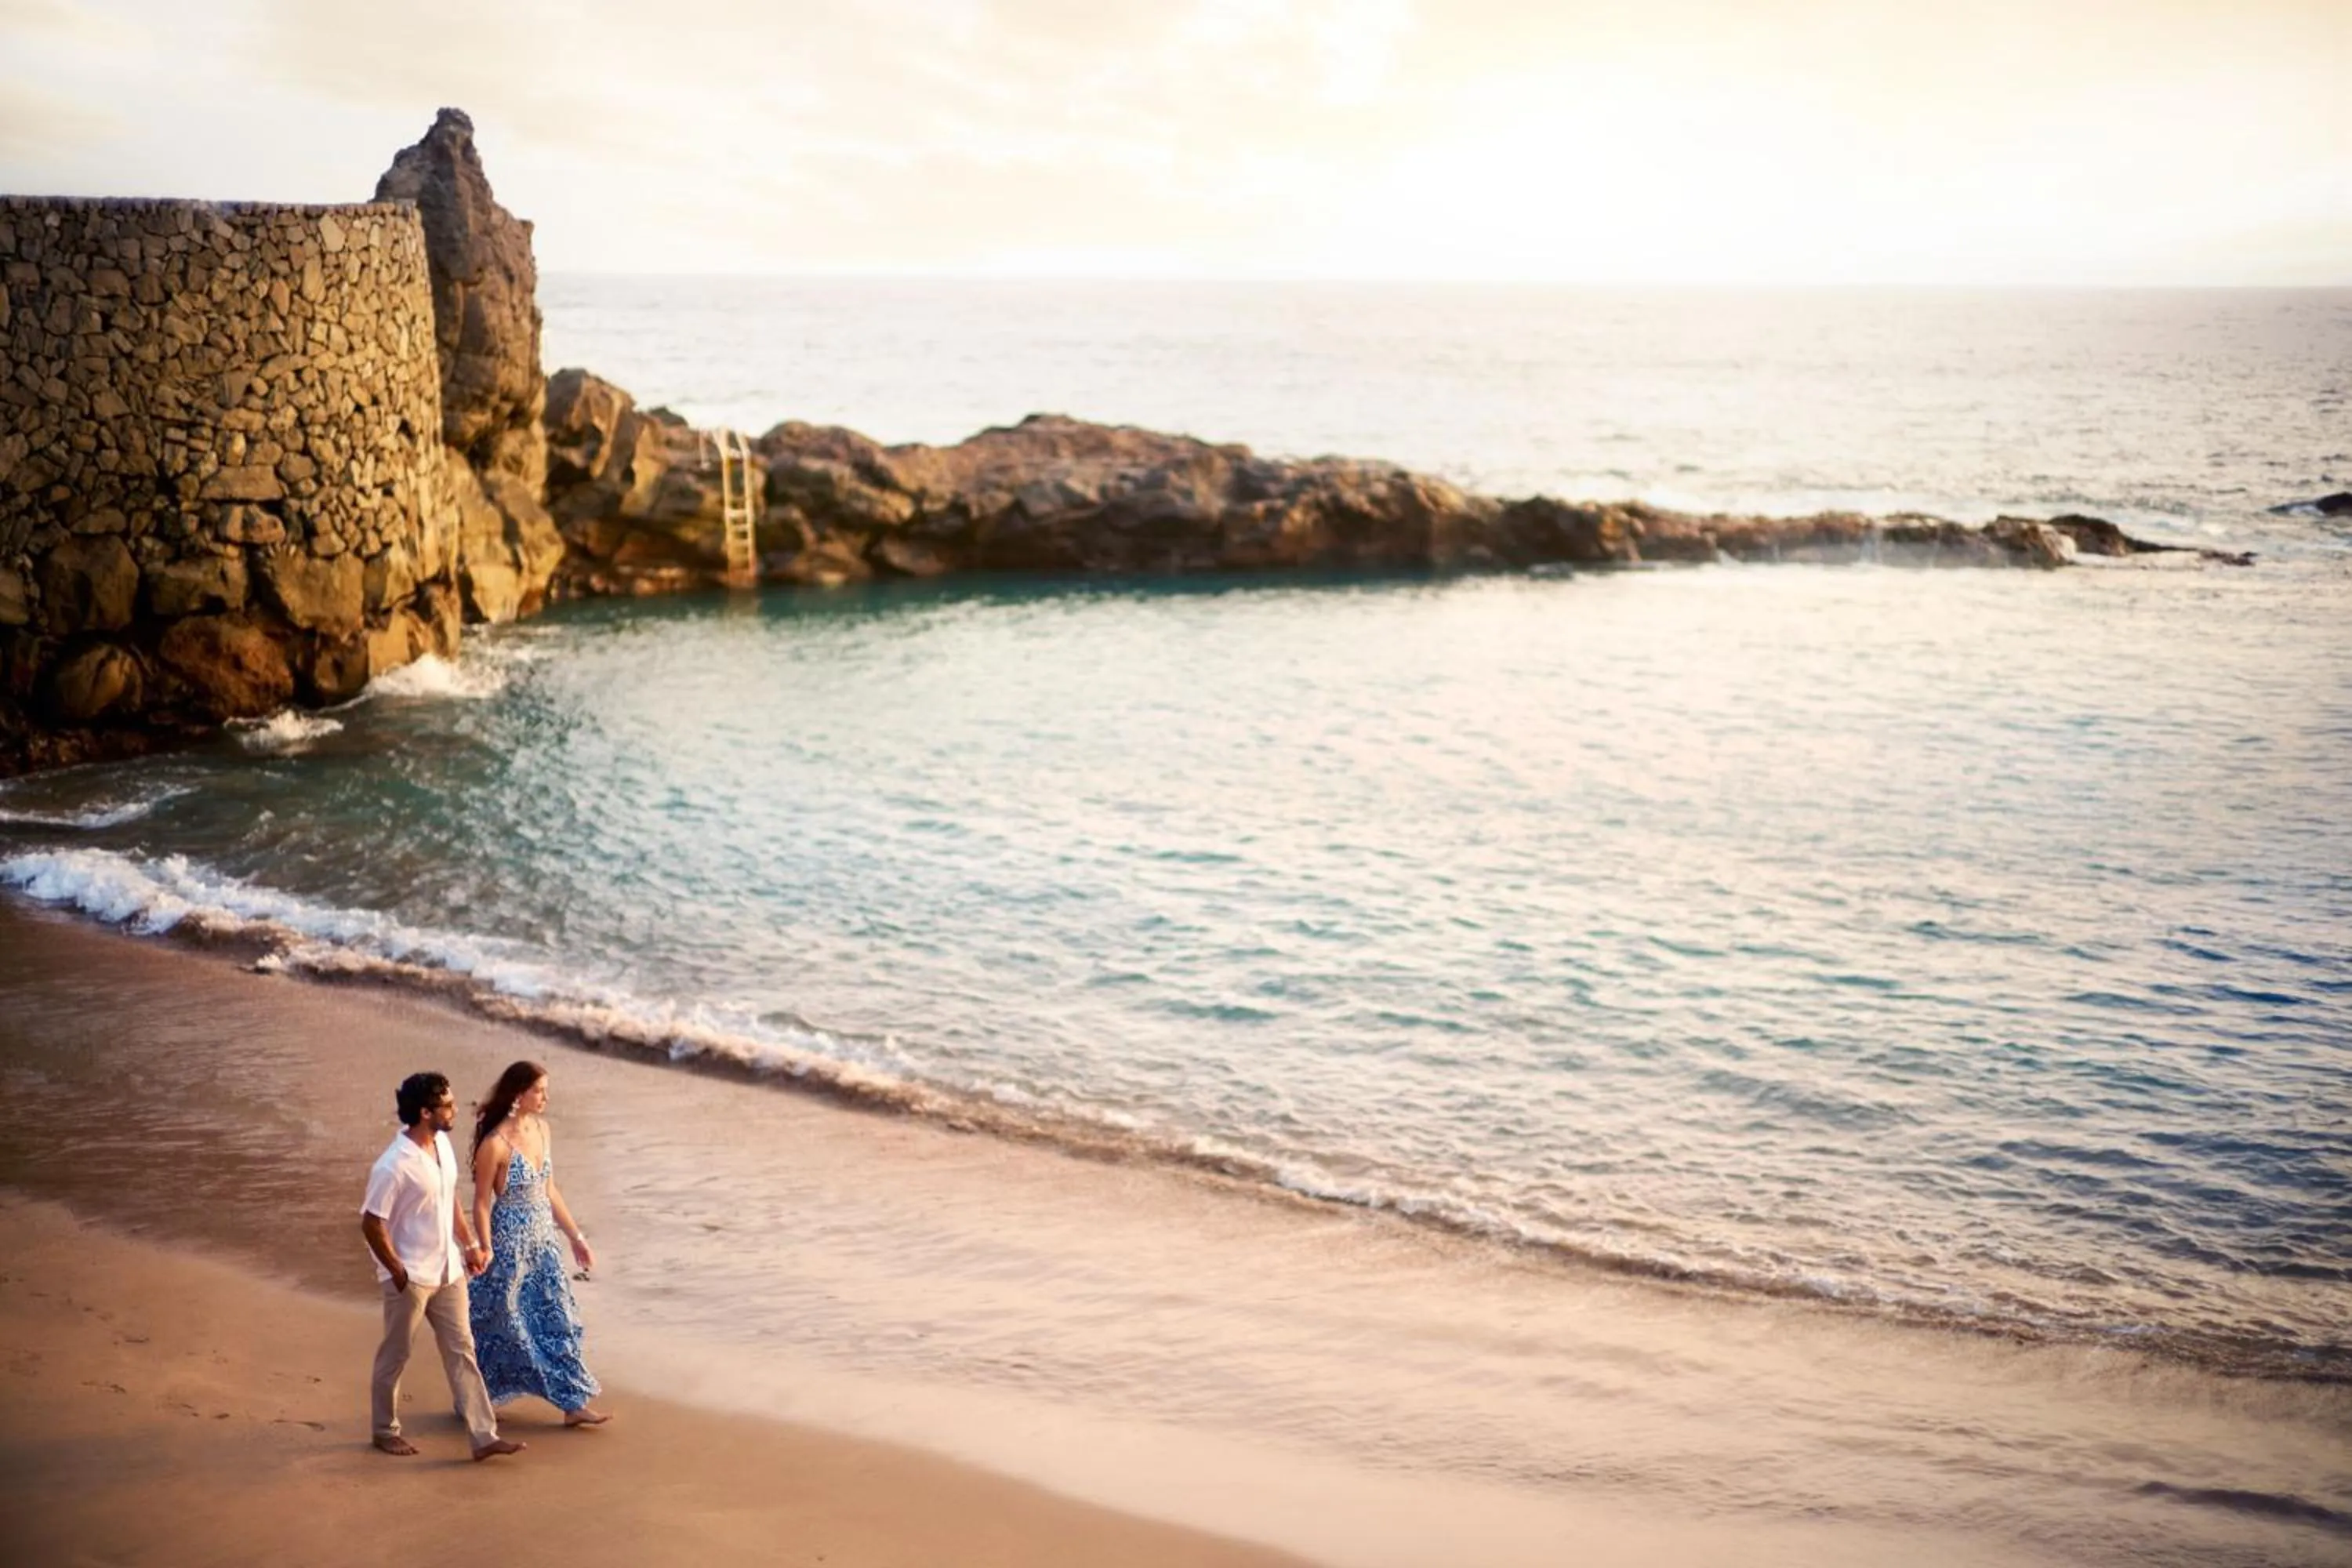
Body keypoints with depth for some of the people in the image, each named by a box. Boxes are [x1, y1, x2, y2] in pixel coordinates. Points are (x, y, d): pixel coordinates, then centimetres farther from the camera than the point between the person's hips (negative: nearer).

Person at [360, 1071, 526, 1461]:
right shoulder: (393, 1166, -24)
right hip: (410, 1277, -8)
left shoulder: (442, 1144, 1)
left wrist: (469, 1244, 14)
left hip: (448, 1270, 8)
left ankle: (484, 1436, 11)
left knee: (461, 1351, 8)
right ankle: (385, 1430, 29)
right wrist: (398, 1272, -14)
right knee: (395, 1355, 11)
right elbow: (371, 1224, -19)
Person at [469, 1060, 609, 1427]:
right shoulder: (496, 1143, -19)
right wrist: (486, 1255, -16)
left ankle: (573, 1404, 14)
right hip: (510, 1242, -7)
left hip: (543, 1242, 7)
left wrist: (576, 1237, 13)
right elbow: (481, 1204, -13)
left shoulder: (540, 1128, 3)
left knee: (558, 1320, 8)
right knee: (500, 1323, 7)